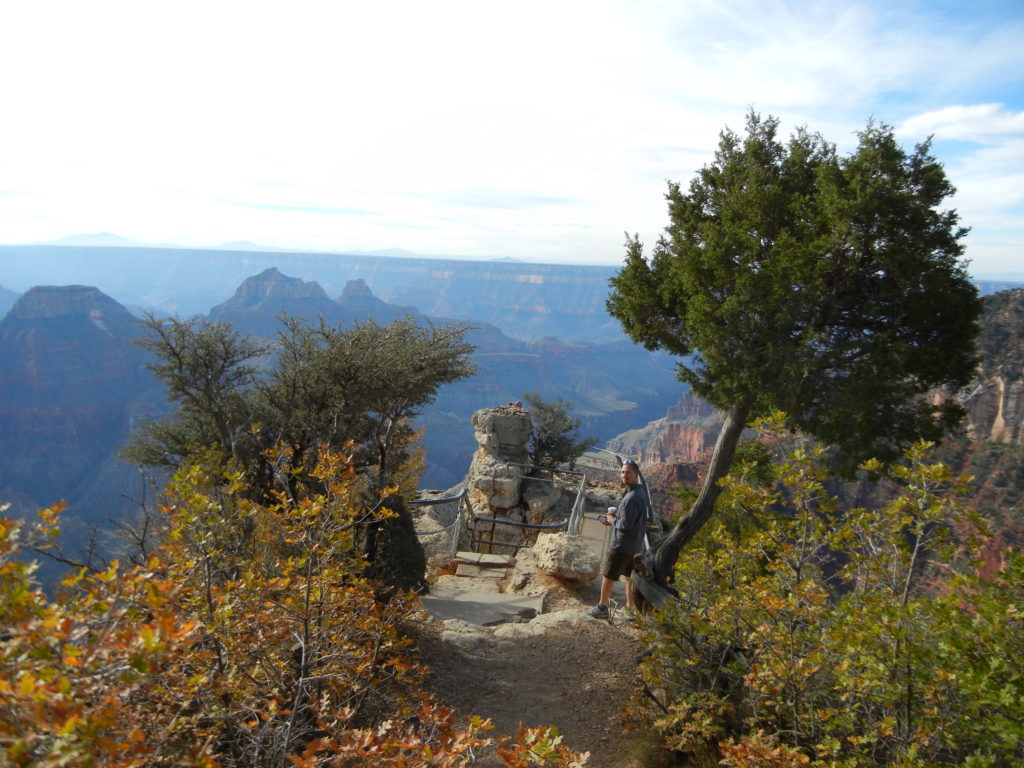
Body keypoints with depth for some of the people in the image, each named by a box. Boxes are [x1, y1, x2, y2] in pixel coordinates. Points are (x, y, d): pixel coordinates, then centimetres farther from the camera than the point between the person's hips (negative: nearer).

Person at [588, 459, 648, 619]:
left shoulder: (631, 498, -26)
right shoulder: (641, 492, 6)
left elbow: (625, 525, -26)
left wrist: (612, 520, -8)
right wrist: (614, 519, 5)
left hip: (621, 546, -9)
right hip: (636, 545, 9)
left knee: (608, 576, 5)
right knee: (631, 576, 18)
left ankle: (602, 608, 15)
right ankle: (631, 606, 28)